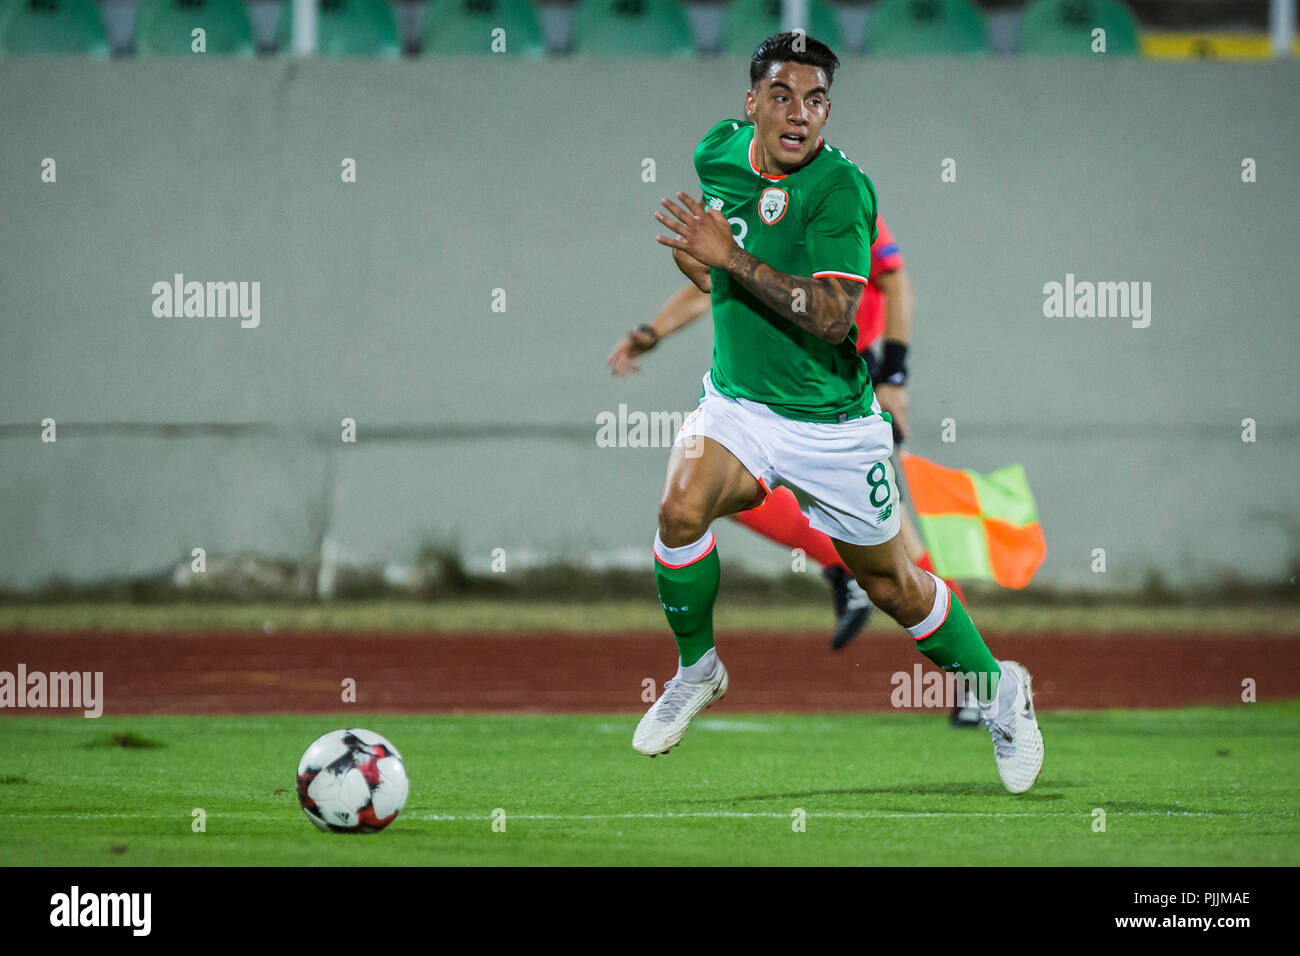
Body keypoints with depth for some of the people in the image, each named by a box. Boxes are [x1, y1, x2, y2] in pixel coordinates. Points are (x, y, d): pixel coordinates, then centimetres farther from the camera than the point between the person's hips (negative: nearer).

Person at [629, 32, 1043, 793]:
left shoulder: (842, 189, -21)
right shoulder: (719, 152, -4)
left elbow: (837, 318, -32)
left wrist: (734, 260, -35)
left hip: (833, 424, -3)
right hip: (737, 406, 3)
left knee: (890, 585, 10)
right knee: (682, 506, -26)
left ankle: (997, 687, 36)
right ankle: (697, 667, -2)